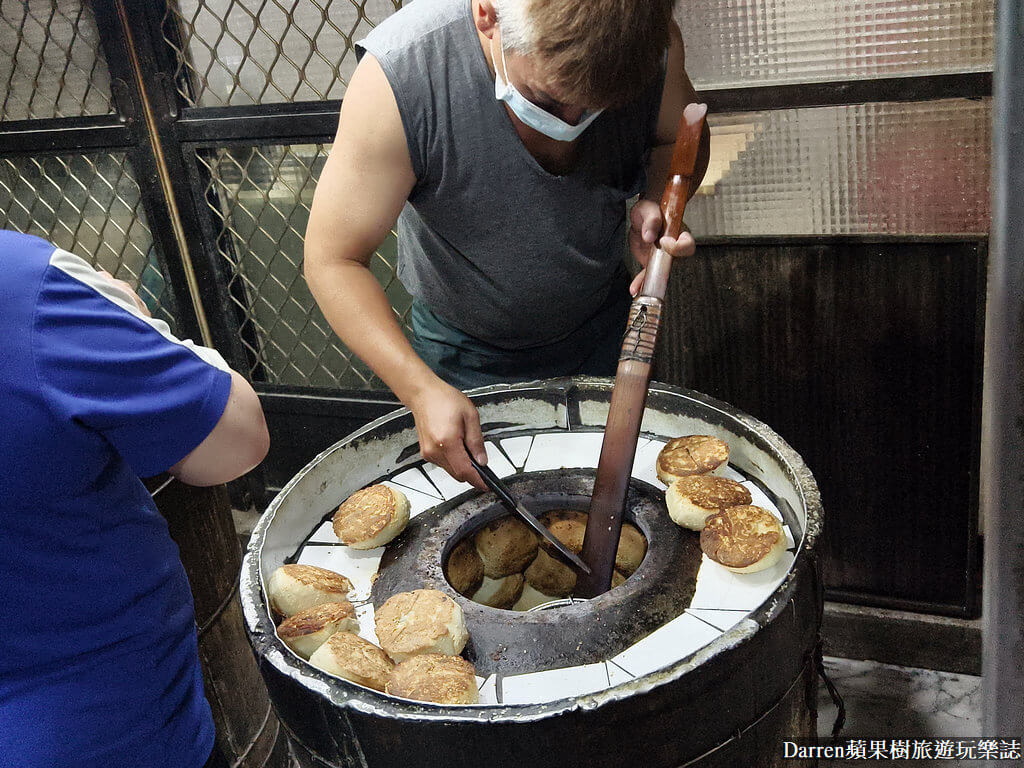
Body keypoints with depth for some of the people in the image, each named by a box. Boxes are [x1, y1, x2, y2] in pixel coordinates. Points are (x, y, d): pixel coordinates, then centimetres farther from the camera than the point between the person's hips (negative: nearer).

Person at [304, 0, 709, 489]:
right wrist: (422, 389, -40)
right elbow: (333, 260, -29)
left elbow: (682, 135, -2)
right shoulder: (399, 71, -36)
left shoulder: (652, 42, -25)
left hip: (601, 328, 3)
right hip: (466, 354, -2)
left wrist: (658, 201, -25)